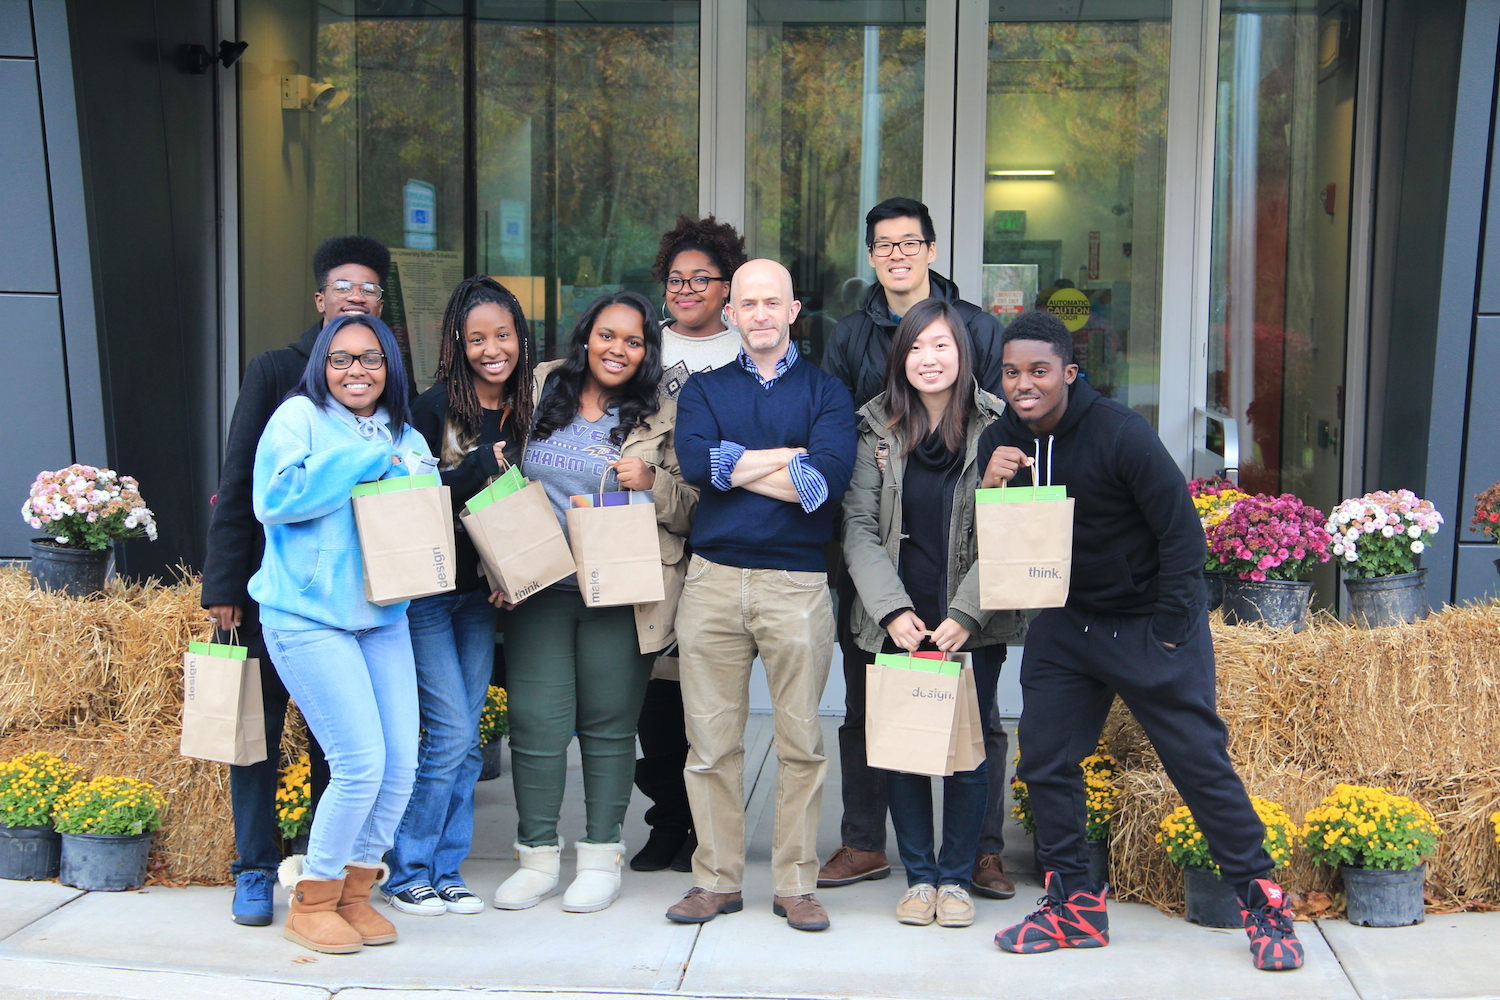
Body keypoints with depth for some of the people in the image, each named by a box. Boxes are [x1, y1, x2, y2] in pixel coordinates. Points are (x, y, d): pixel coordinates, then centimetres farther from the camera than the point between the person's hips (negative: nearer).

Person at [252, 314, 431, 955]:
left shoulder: (407, 439, 14)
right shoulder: (300, 417, -3)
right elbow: (274, 499, -18)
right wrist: (365, 461, -16)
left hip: (384, 616, 6)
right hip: (307, 615, -6)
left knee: (401, 763, 0)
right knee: (362, 762, -12)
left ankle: (355, 890, 20)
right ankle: (311, 902, 8)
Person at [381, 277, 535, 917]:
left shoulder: (523, 413, 6)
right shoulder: (434, 408, -10)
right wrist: (475, 471, -23)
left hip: (480, 593, 5)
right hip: (423, 588, -5)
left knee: (466, 738, 7)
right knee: (451, 731, -8)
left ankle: (445, 870, 17)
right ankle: (407, 871, 8)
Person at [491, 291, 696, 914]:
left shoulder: (661, 418, 4)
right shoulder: (538, 393, 9)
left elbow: (691, 510, 4)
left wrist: (651, 482, -15)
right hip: (538, 586, 2)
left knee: (608, 723, 6)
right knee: (537, 722, 1)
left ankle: (601, 857, 18)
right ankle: (538, 857, 16)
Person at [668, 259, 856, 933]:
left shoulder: (826, 392, 9)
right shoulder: (703, 389, 15)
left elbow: (828, 478, -11)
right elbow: (695, 460, -7)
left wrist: (735, 465, -7)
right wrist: (789, 457, -7)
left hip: (797, 584, -1)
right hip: (713, 581, 2)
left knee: (801, 742, 2)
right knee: (710, 741, 5)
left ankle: (795, 883, 12)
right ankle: (716, 879, 15)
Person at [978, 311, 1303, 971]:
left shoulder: (1120, 432, -19)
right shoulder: (1000, 441, -3)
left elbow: (1181, 533, -15)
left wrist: (1168, 632, -15)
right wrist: (990, 487, -21)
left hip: (1151, 623, -5)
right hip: (1067, 622, 6)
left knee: (1200, 761, -3)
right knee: (1045, 759, 4)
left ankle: (1264, 905, 11)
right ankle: (1074, 908, 16)